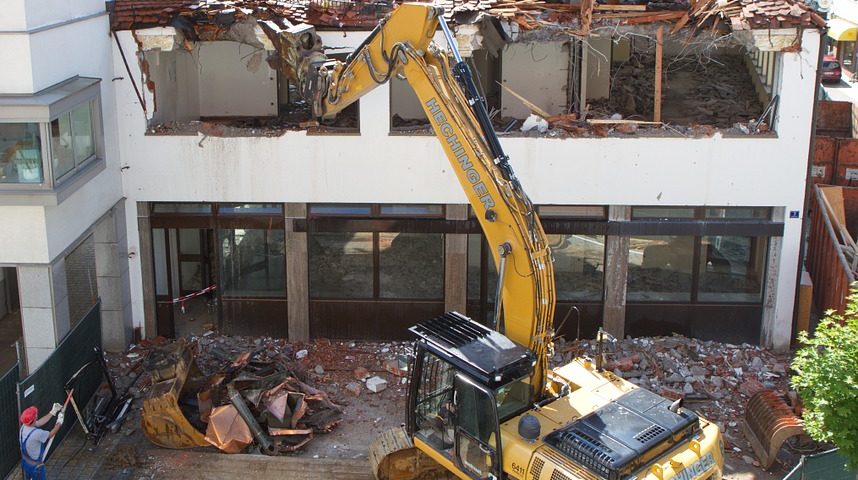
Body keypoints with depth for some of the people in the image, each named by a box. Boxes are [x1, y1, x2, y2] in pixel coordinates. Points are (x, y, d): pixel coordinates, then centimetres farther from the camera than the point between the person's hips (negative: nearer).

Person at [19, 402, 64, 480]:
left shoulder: (24, 427, -12)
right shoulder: (36, 433, -36)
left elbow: (40, 422, 4)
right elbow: (50, 434, -18)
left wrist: (53, 412, 6)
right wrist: (59, 422, -4)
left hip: (25, 461, 8)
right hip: (35, 465, -8)